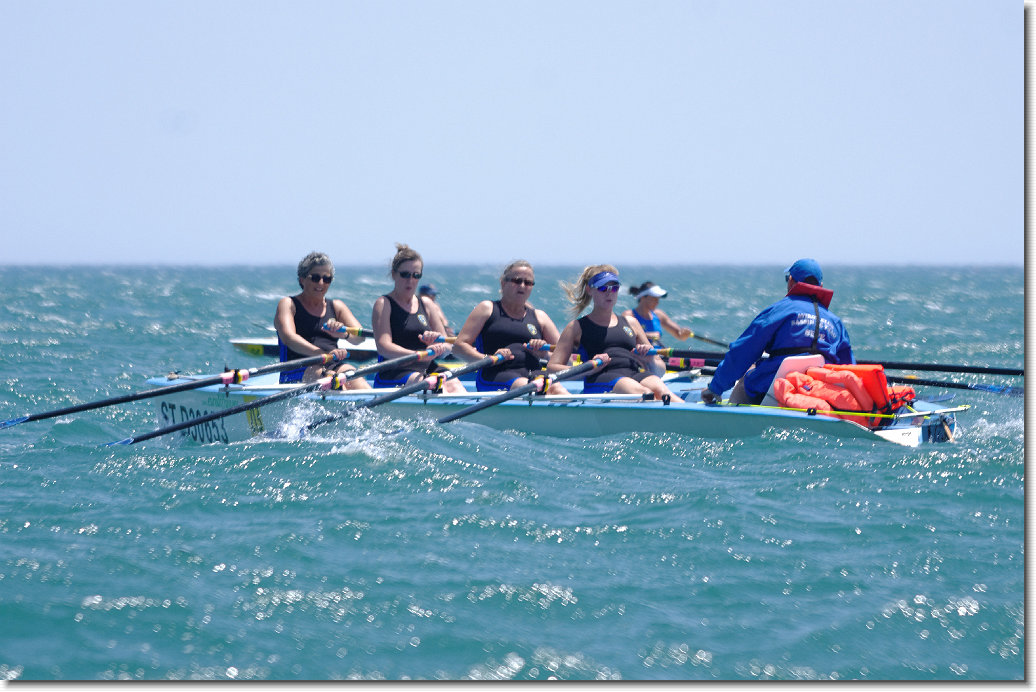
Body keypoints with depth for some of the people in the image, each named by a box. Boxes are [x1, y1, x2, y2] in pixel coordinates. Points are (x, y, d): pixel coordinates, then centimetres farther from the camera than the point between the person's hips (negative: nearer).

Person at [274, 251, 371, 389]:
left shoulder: (336, 306, 22)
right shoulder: (288, 304, 8)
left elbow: (359, 336, 5)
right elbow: (288, 337, -13)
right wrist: (325, 354, -29)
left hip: (335, 367, 4)